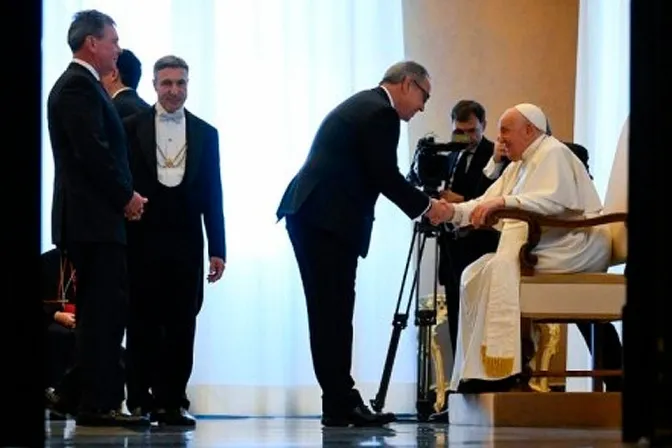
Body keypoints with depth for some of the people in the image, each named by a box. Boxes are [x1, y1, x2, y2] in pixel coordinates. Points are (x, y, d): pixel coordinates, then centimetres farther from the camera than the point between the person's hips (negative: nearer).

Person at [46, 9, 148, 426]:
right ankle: (99, 403, -7)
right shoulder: (79, 86, -13)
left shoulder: (83, 85, 20)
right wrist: (126, 197, -12)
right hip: (93, 219, -10)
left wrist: (125, 195, 9)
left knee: (99, 310, 13)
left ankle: (77, 394, 17)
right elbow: (92, 152, -20)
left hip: (91, 219, 10)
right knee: (106, 309, -9)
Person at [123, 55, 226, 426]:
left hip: (185, 242, 2)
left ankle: (173, 401, 5)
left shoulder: (205, 134, 12)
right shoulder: (131, 128, 4)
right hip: (143, 240, -2)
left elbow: (213, 196, 10)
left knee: (181, 325, 0)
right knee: (142, 323, 0)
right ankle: (140, 402, 5)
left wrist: (217, 249, 6)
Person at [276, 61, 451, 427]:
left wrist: (422, 202, 20)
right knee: (335, 313, -9)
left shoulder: (363, 105, 23)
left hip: (309, 215, 10)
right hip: (327, 219, -10)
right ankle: (340, 405, -8)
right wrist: (426, 206, 1)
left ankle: (340, 403, 10)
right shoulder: (381, 113, -9)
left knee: (330, 314, 9)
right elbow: (385, 177, -12)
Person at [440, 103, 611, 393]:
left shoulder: (554, 154, -8)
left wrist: (504, 201, -33)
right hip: (537, 243, 10)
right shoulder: (518, 166, 21)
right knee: (475, 275, -3)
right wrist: (454, 212, -1)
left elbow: (555, 200, -25)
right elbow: (486, 204, 16)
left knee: (501, 268, -28)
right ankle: (475, 372, -9)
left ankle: (502, 369, -30)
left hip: (573, 244, -10)